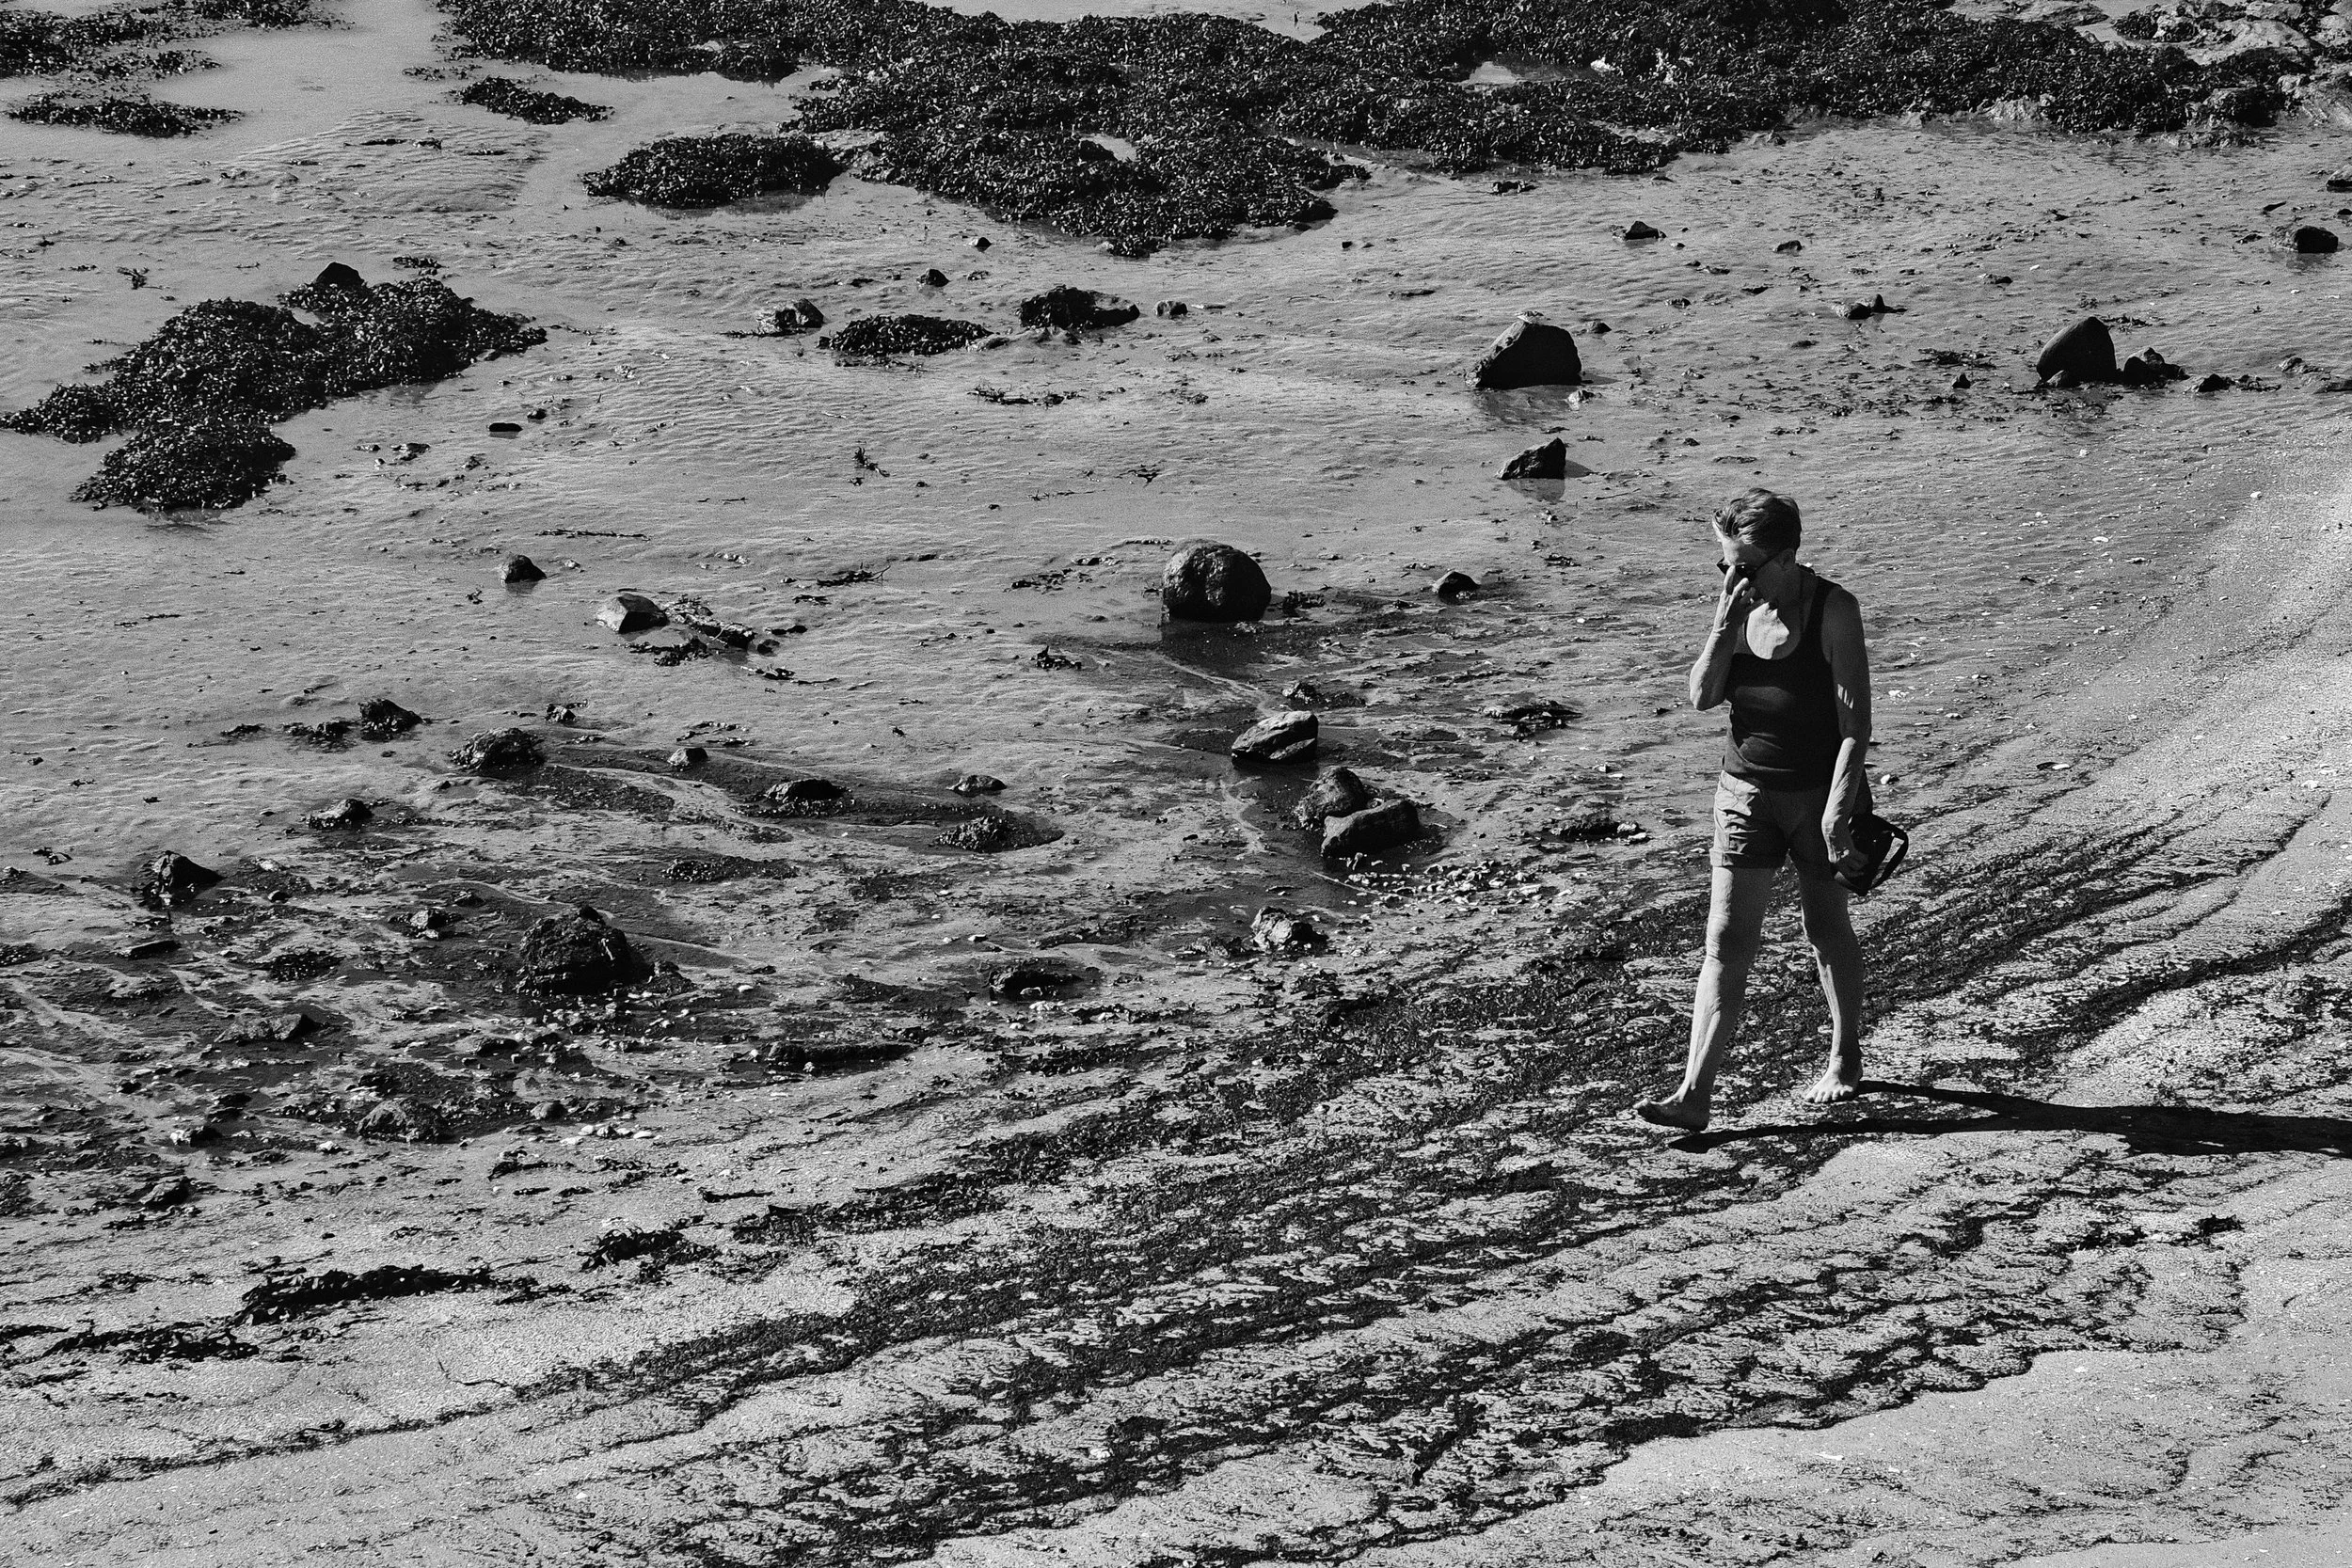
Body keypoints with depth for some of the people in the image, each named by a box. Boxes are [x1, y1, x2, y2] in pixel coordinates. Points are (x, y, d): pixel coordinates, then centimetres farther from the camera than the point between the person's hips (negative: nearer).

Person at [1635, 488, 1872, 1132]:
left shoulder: (1833, 610, -14)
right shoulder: (1739, 606, 0)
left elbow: (1856, 723, -15)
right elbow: (1702, 696, -7)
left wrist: (1837, 810, -20)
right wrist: (1726, 621, -18)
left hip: (1820, 789, -3)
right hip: (1746, 789, 4)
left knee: (1826, 928, 12)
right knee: (1726, 941, -4)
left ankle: (1844, 1060, 35)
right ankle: (1695, 1095, -9)